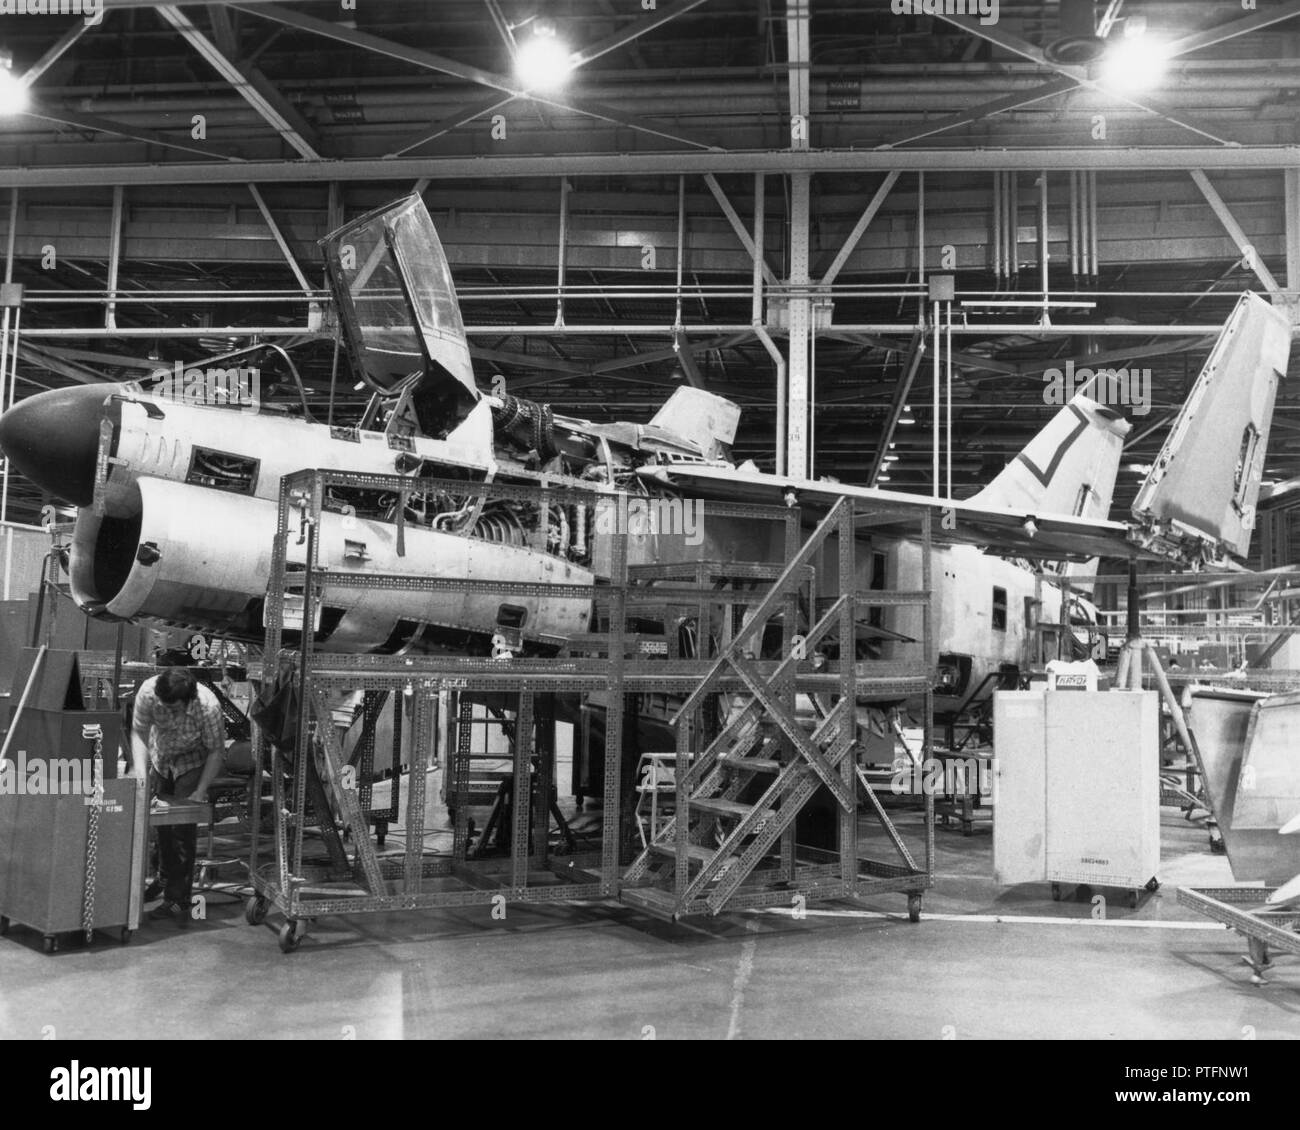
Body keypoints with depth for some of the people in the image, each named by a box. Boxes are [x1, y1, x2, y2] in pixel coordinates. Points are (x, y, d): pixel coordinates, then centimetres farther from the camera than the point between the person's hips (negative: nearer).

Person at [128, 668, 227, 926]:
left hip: (192, 761, -4)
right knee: (162, 823, 13)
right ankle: (166, 877, 39)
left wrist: (200, 792, -27)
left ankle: (178, 901, -7)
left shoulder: (208, 707, -36)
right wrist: (140, 773, -27)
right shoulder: (148, 692, -29)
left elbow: (215, 751, -24)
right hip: (160, 757, 4)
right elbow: (139, 732, -16)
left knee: (183, 828, -12)